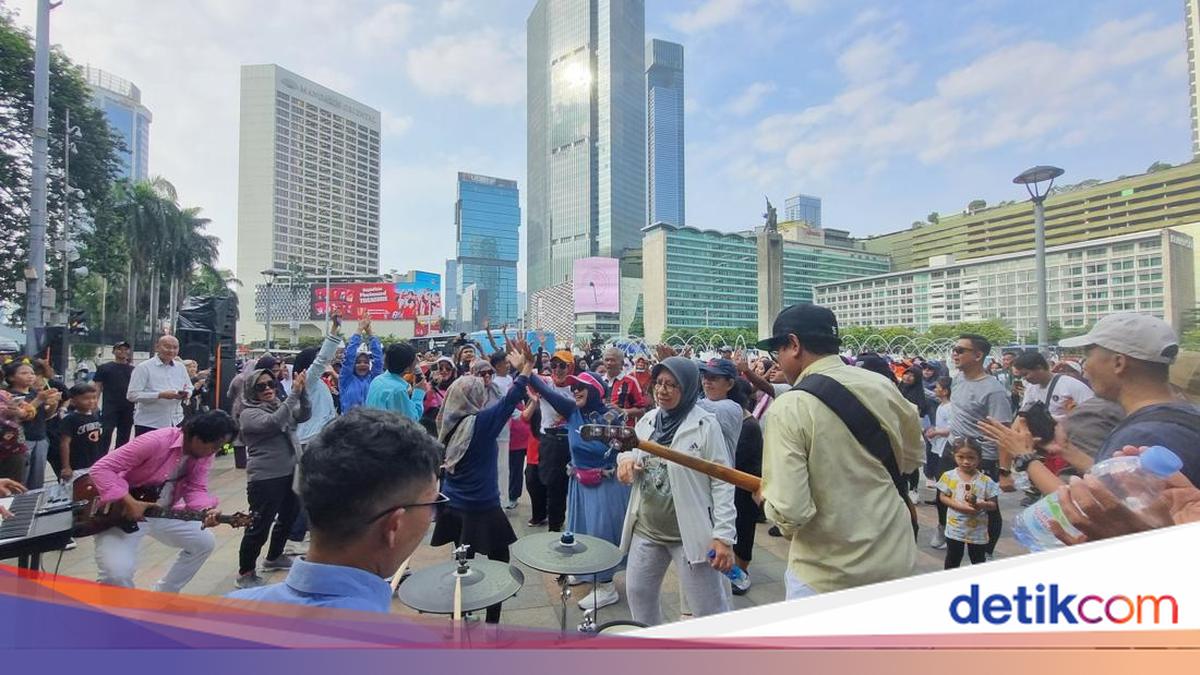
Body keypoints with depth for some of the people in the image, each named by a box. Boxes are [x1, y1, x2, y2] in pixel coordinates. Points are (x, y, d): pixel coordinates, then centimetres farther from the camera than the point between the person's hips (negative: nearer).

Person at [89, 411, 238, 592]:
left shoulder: (203, 453, -10)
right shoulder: (156, 442, -31)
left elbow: (196, 488, -9)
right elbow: (100, 469, -27)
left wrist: (206, 510, -29)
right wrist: (129, 502, -34)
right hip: (122, 512, -6)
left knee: (204, 542, 9)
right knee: (117, 573, -23)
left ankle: (163, 595, 27)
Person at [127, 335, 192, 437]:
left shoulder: (180, 367, 9)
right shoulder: (143, 367, -7)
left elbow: (189, 388, 17)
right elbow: (132, 395, -13)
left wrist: (186, 394, -7)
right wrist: (160, 395, -23)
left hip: (175, 423, 5)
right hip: (148, 424, -5)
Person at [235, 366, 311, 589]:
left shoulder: (281, 405, 11)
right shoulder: (249, 413, -8)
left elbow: (304, 415, -1)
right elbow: (274, 422, -26)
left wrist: (303, 392, -17)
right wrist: (294, 394, -29)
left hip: (289, 474, 7)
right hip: (265, 479, -7)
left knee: (288, 517, 20)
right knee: (260, 526, -1)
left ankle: (273, 557, 40)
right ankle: (245, 572, 17)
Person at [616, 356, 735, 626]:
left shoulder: (705, 425, -14)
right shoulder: (647, 420, 4)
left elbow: (722, 482, -13)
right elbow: (634, 455, 18)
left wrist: (724, 535, -17)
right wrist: (626, 459, -7)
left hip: (689, 532, -6)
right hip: (646, 528, 6)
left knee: (710, 610, 4)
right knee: (638, 592, 20)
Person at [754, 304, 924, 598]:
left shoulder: (789, 408, -23)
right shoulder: (883, 386, -5)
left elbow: (791, 512, -26)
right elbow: (913, 456, 12)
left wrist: (765, 495, -6)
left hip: (827, 575, -5)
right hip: (895, 557, 5)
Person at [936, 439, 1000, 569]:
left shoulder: (986, 481, -9)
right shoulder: (949, 476, -8)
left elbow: (994, 505, -4)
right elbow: (942, 497, -4)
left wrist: (983, 505, -26)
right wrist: (959, 506, -20)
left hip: (978, 530, 0)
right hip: (955, 528, 0)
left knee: (979, 562, 16)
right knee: (952, 560, 16)